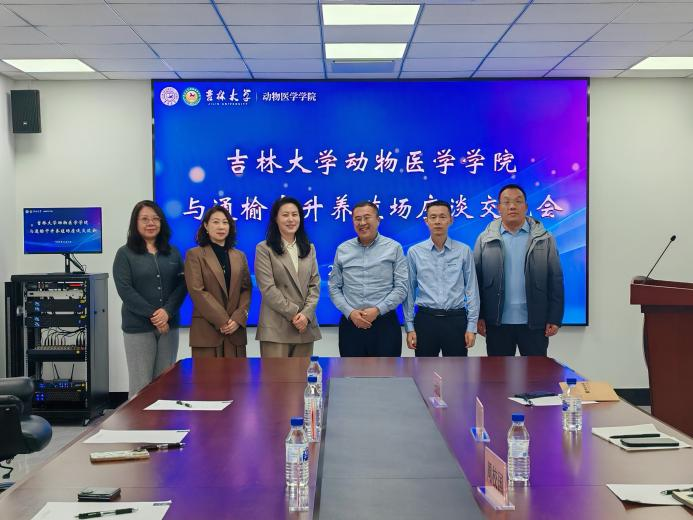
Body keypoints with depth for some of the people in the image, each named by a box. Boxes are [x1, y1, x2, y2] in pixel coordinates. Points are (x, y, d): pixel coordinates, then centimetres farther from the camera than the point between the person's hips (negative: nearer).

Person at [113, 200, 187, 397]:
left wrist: (167, 311, -12)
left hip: (168, 325, 3)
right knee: (141, 385, -1)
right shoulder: (125, 254, 0)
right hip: (138, 327, -3)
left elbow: (182, 284, 4)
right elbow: (125, 290, -9)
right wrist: (152, 315, -15)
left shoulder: (173, 253, 11)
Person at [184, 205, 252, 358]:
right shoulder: (194, 255, 2)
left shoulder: (239, 256, 15)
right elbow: (197, 291, -7)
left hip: (235, 330, 4)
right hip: (206, 330, -3)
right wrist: (221, 321, -12)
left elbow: (246, 289, 9)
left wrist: (237, 319, -7)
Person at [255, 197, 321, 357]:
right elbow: (268, 288, -7)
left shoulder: (309, 248, 17)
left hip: (305, 325, 5)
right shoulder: (264, 249, 1)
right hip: (276, 327, -4)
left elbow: (314, 284, 8)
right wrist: (293, 313, -12)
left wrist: (306, 313, -7)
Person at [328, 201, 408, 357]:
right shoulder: (342, 250, 8)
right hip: (350, 324, 2)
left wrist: (377, 310, -13)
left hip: (385, 323, -2)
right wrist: (350, 312, -7)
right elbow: (334, 287, 7)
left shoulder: (394, 248, 2)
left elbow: (401, 287, -3)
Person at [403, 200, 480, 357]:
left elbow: (472, 290, 2)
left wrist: (472, 326, -3)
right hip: (425, 320, 0)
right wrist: (409, 326, 0)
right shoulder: (414, 252, 2)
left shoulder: (464, 251, 1)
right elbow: (409, 291, 5)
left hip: (456, 320, 0)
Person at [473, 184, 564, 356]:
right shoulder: (485, 239, 4)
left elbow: (555, 281, 2)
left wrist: (555, 319, -3)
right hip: (497, 323, 0)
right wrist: (478, 317, -2)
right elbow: (476, 280, 3)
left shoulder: (544, 239, 4)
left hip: (534, 324, 0)